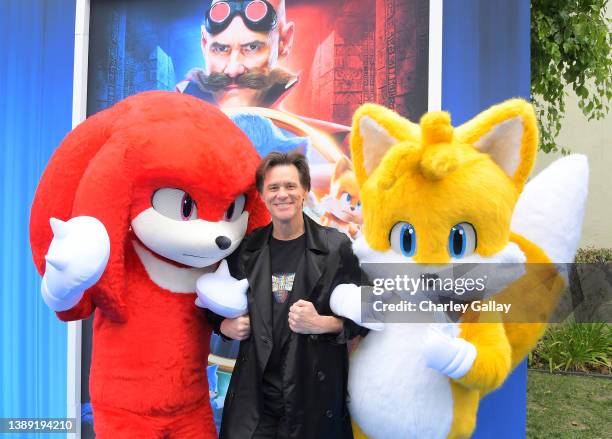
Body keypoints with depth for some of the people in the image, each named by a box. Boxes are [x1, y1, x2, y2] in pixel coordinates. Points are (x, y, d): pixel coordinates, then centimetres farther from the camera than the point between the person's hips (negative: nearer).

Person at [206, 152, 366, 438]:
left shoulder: (336, 246, -6)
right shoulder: (246, 248, 2)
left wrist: (321, 324, -18)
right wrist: (225, 326, -3)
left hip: (315, 391, -2)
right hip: (255, 391, 2)